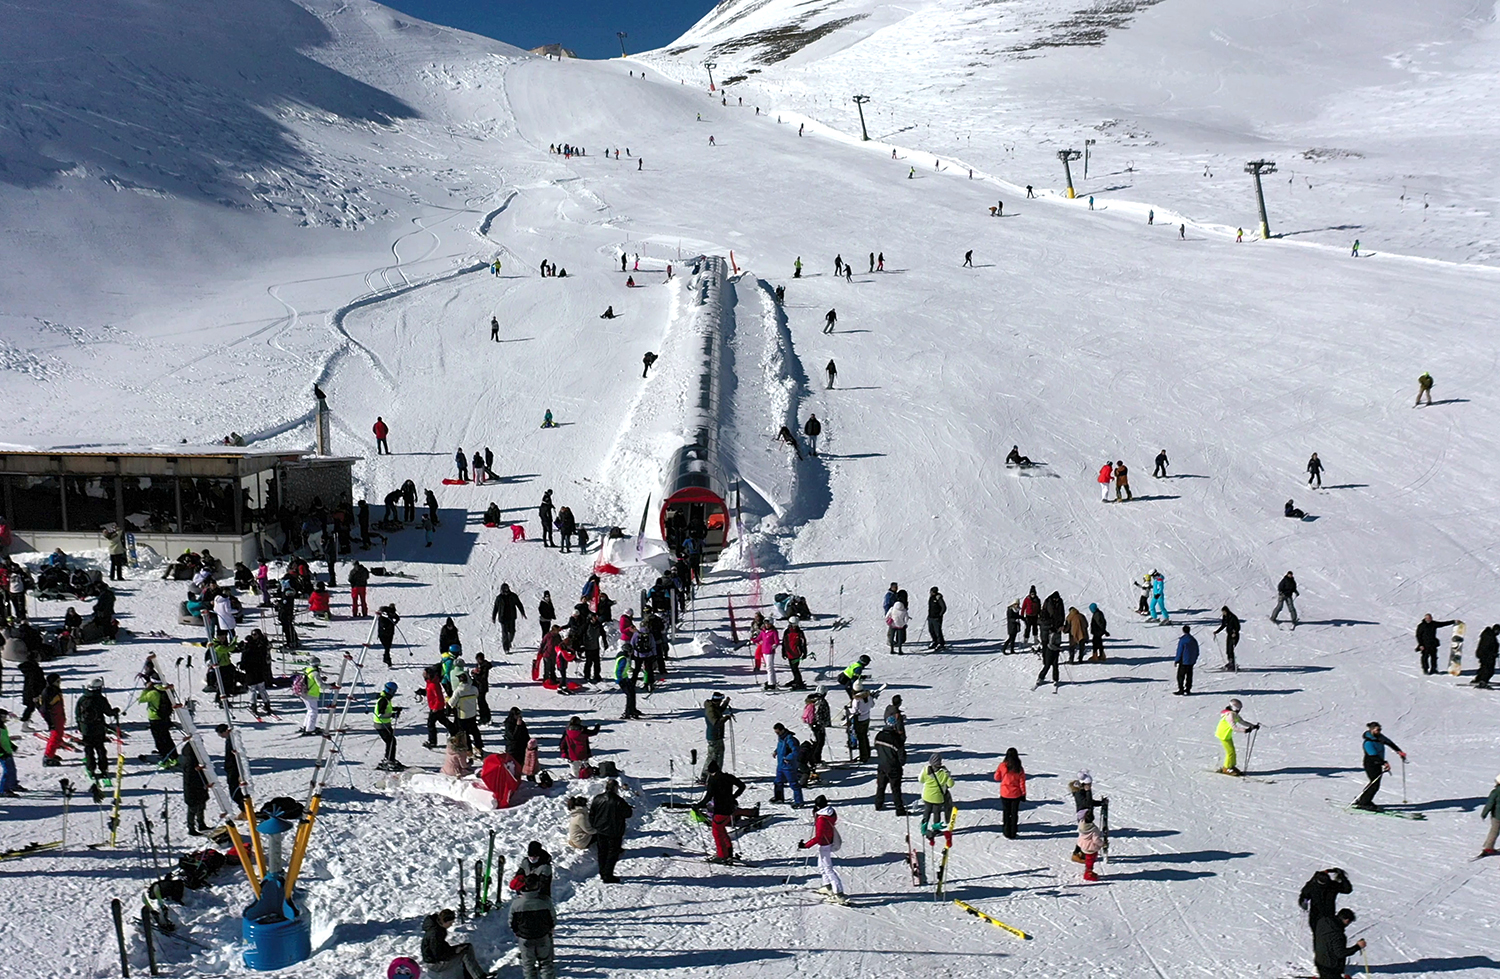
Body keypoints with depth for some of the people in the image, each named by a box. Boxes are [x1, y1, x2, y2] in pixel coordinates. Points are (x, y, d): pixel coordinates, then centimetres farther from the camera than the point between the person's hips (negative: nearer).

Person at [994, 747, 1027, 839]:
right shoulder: (1019, 768, -10)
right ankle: (1013, 834, 13)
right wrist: (1023, 794, 3)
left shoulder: (1002, 766, -11)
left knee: (1006, 813, 12)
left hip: (1005, 794, 0)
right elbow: (1022, 782, -6)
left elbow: (996, 777, 0)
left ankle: (1007, 833, 14)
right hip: (1016, 794, 0)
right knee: (1014, 813, 11)